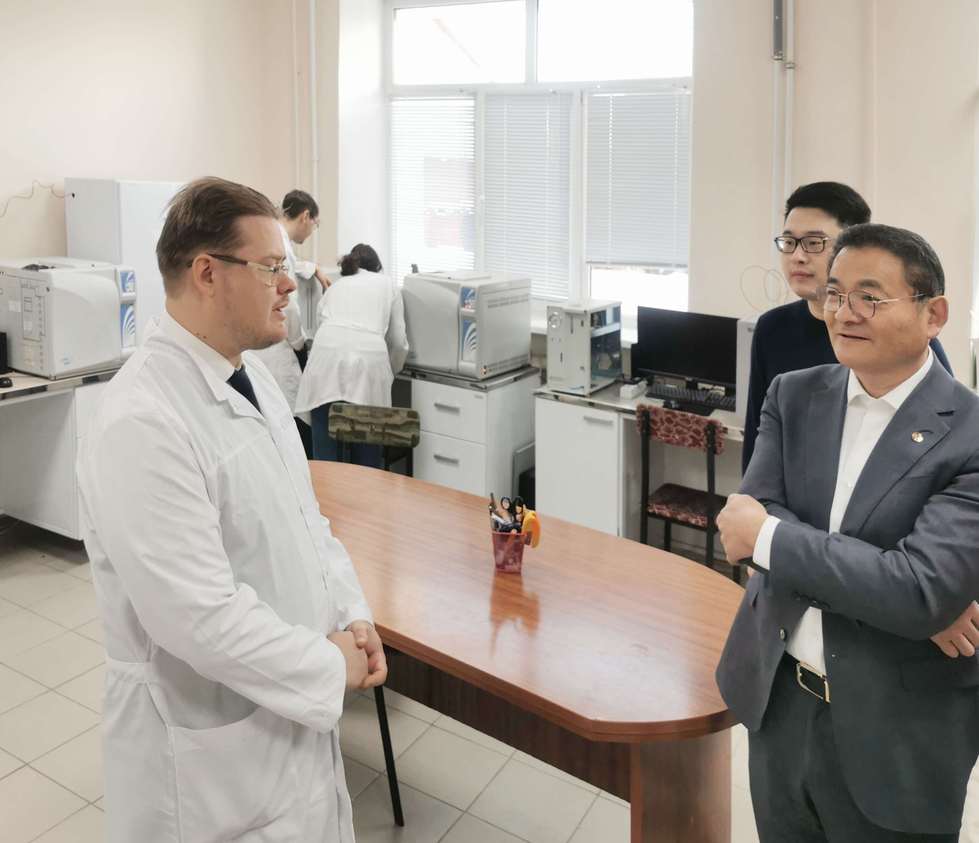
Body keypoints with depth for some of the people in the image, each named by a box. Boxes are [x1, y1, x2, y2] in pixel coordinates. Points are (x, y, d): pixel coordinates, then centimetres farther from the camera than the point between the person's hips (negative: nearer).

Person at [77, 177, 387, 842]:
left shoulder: (251, 375, 3)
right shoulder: (142, 424, -26)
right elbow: (198, 616, -28)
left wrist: (352, 615, -1)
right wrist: (331, 664, -16)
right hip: (212, 744, -8)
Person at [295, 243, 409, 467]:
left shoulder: (334, 286, 30)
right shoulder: (388, 284, 25)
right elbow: (398, 341, 21)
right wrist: (391, 373, 37)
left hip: (326, 358, 1)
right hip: (369, 360, -1)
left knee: (324, 450, 4)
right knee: (366, 448, 8)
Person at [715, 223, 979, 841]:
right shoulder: (794, 396, -1)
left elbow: (923, 593, -26)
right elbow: (748, 522, -13)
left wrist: (770, 535, -20)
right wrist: (900, 599, -22)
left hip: (893, 741, -4)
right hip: (778, 706, 4)